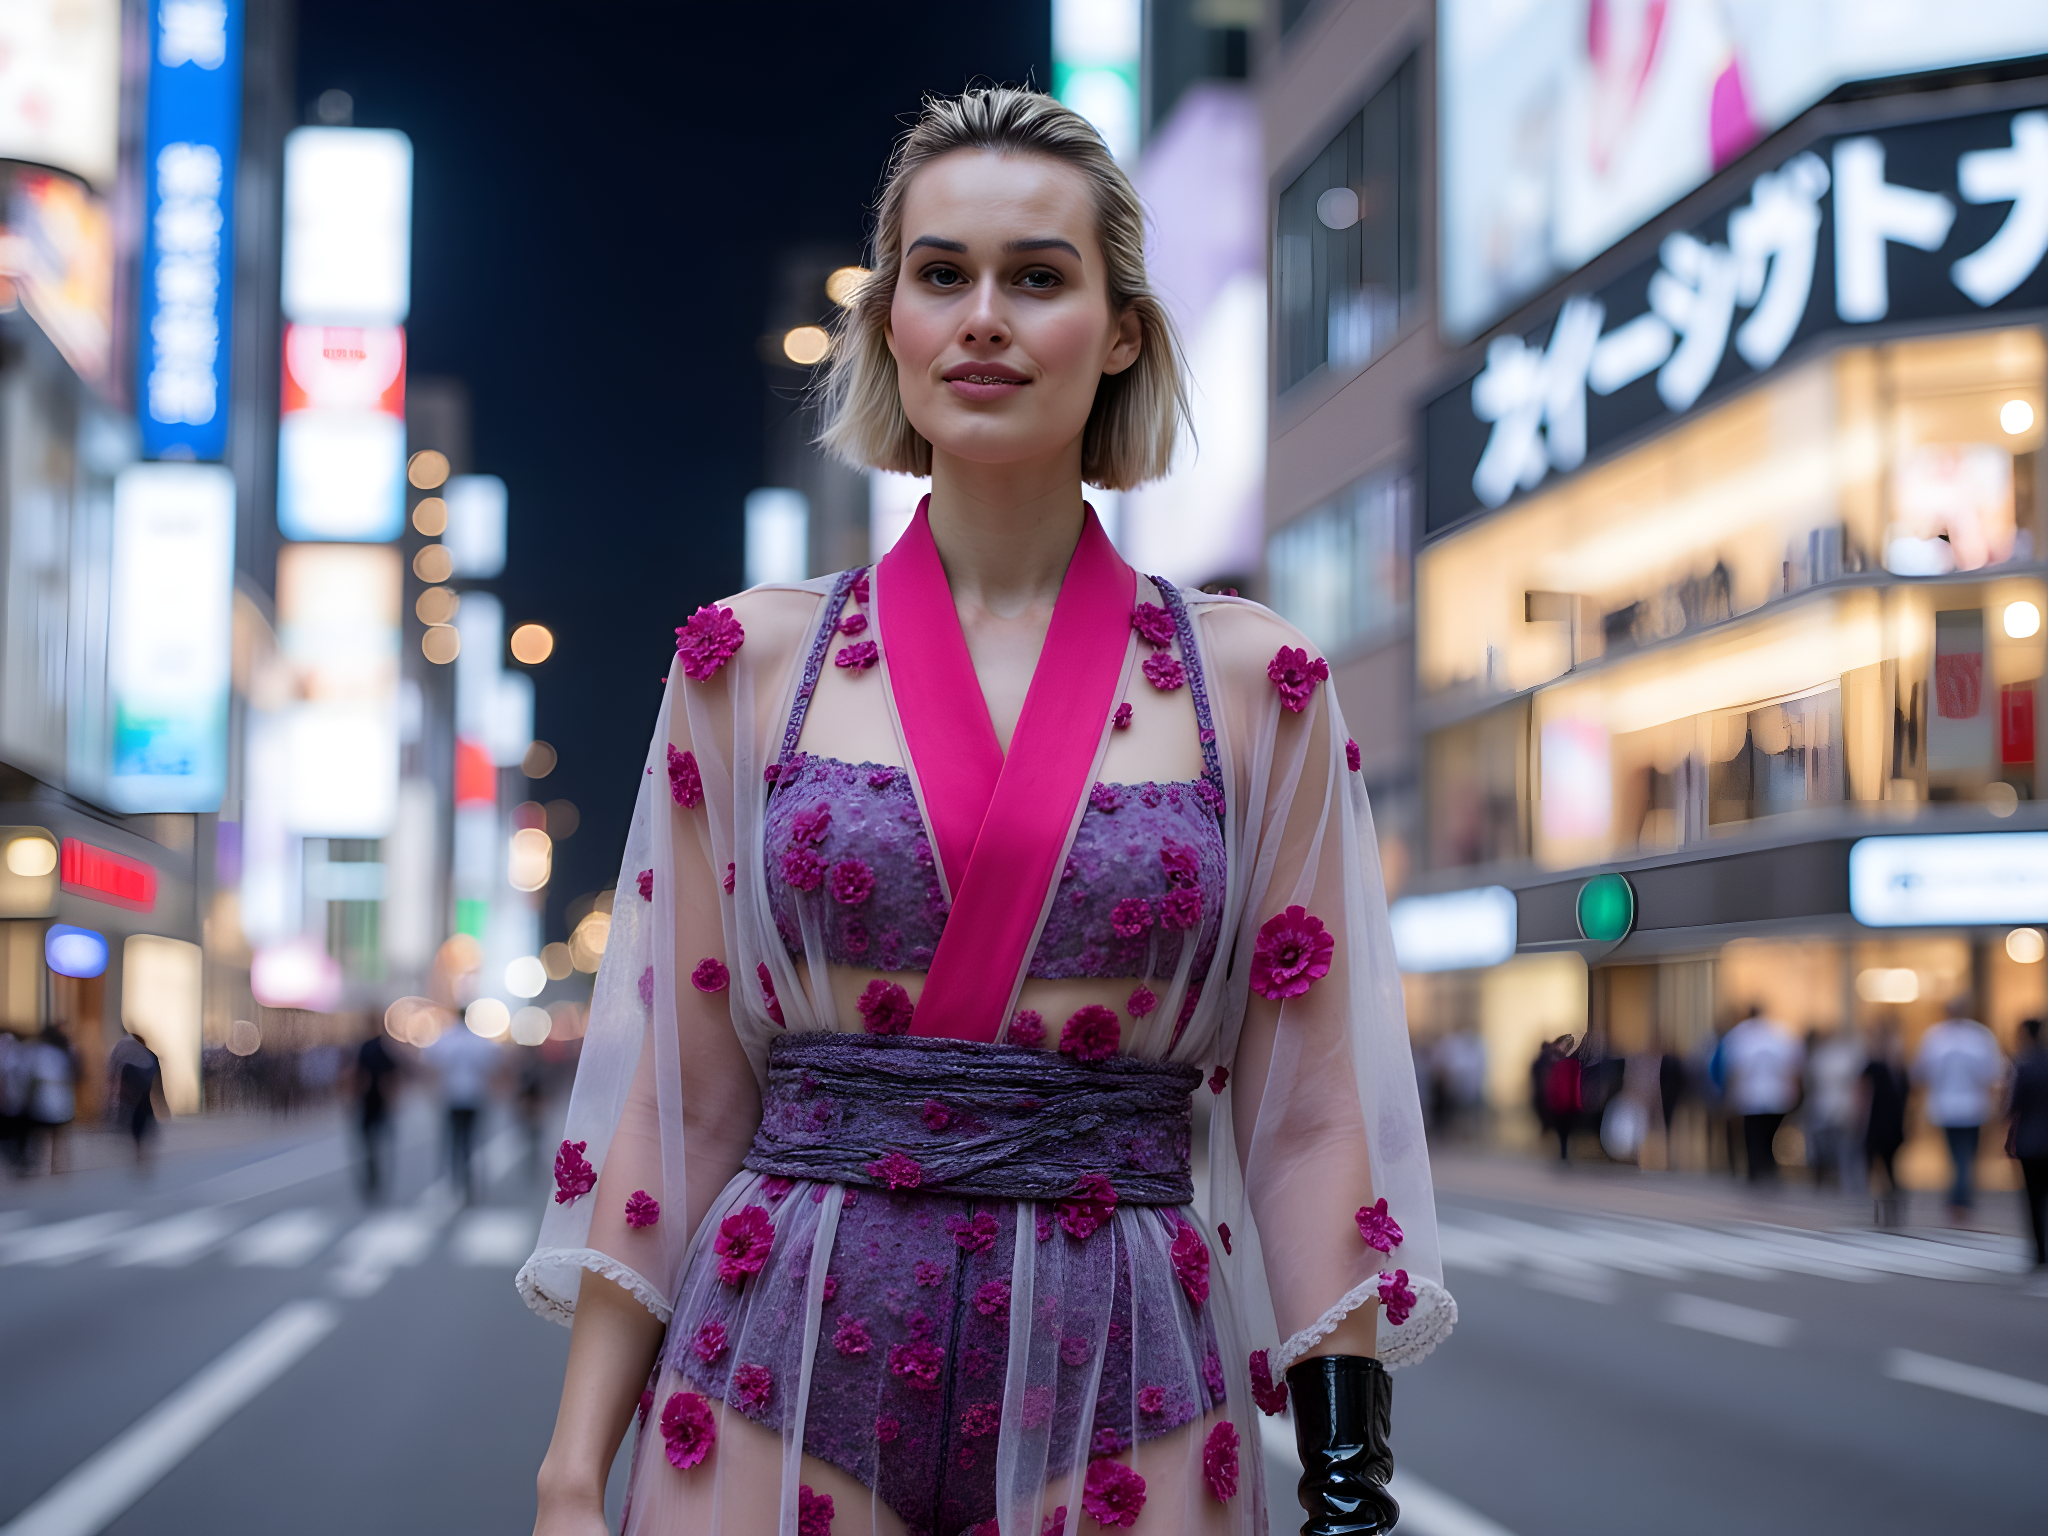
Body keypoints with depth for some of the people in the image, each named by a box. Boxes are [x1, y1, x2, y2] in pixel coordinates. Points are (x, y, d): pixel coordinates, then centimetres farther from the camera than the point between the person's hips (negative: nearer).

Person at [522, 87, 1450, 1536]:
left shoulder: (1254, 683, 2)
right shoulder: (751, 658, 4)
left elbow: (1306, 1126, 2)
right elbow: (680, 1102, 4)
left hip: (1120, 1386, 0)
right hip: (781, 1372, 1)